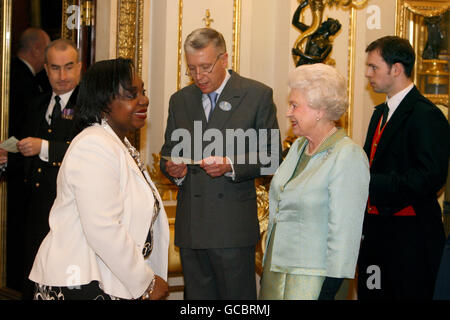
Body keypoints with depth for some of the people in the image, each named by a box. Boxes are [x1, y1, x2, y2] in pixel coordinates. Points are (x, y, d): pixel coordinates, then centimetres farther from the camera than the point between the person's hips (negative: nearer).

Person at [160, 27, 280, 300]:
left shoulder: (257, 95, 1)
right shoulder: (180, 100, 14)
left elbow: (272, 157, -1)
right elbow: (168, 152, 19)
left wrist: (231, 165, -17)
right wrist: (173, 169, -5)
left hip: (234, 227, -4)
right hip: (190, 228, 4)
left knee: (237, 298, -2)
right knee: (196, 296, 7)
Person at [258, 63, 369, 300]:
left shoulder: (348, 157, -15)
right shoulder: (298, 147, 11)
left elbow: (344, 233, -18)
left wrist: (328, 291, -20)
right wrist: (266, 271, 17)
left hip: (311, 280, -7)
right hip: (275, 270, 7)